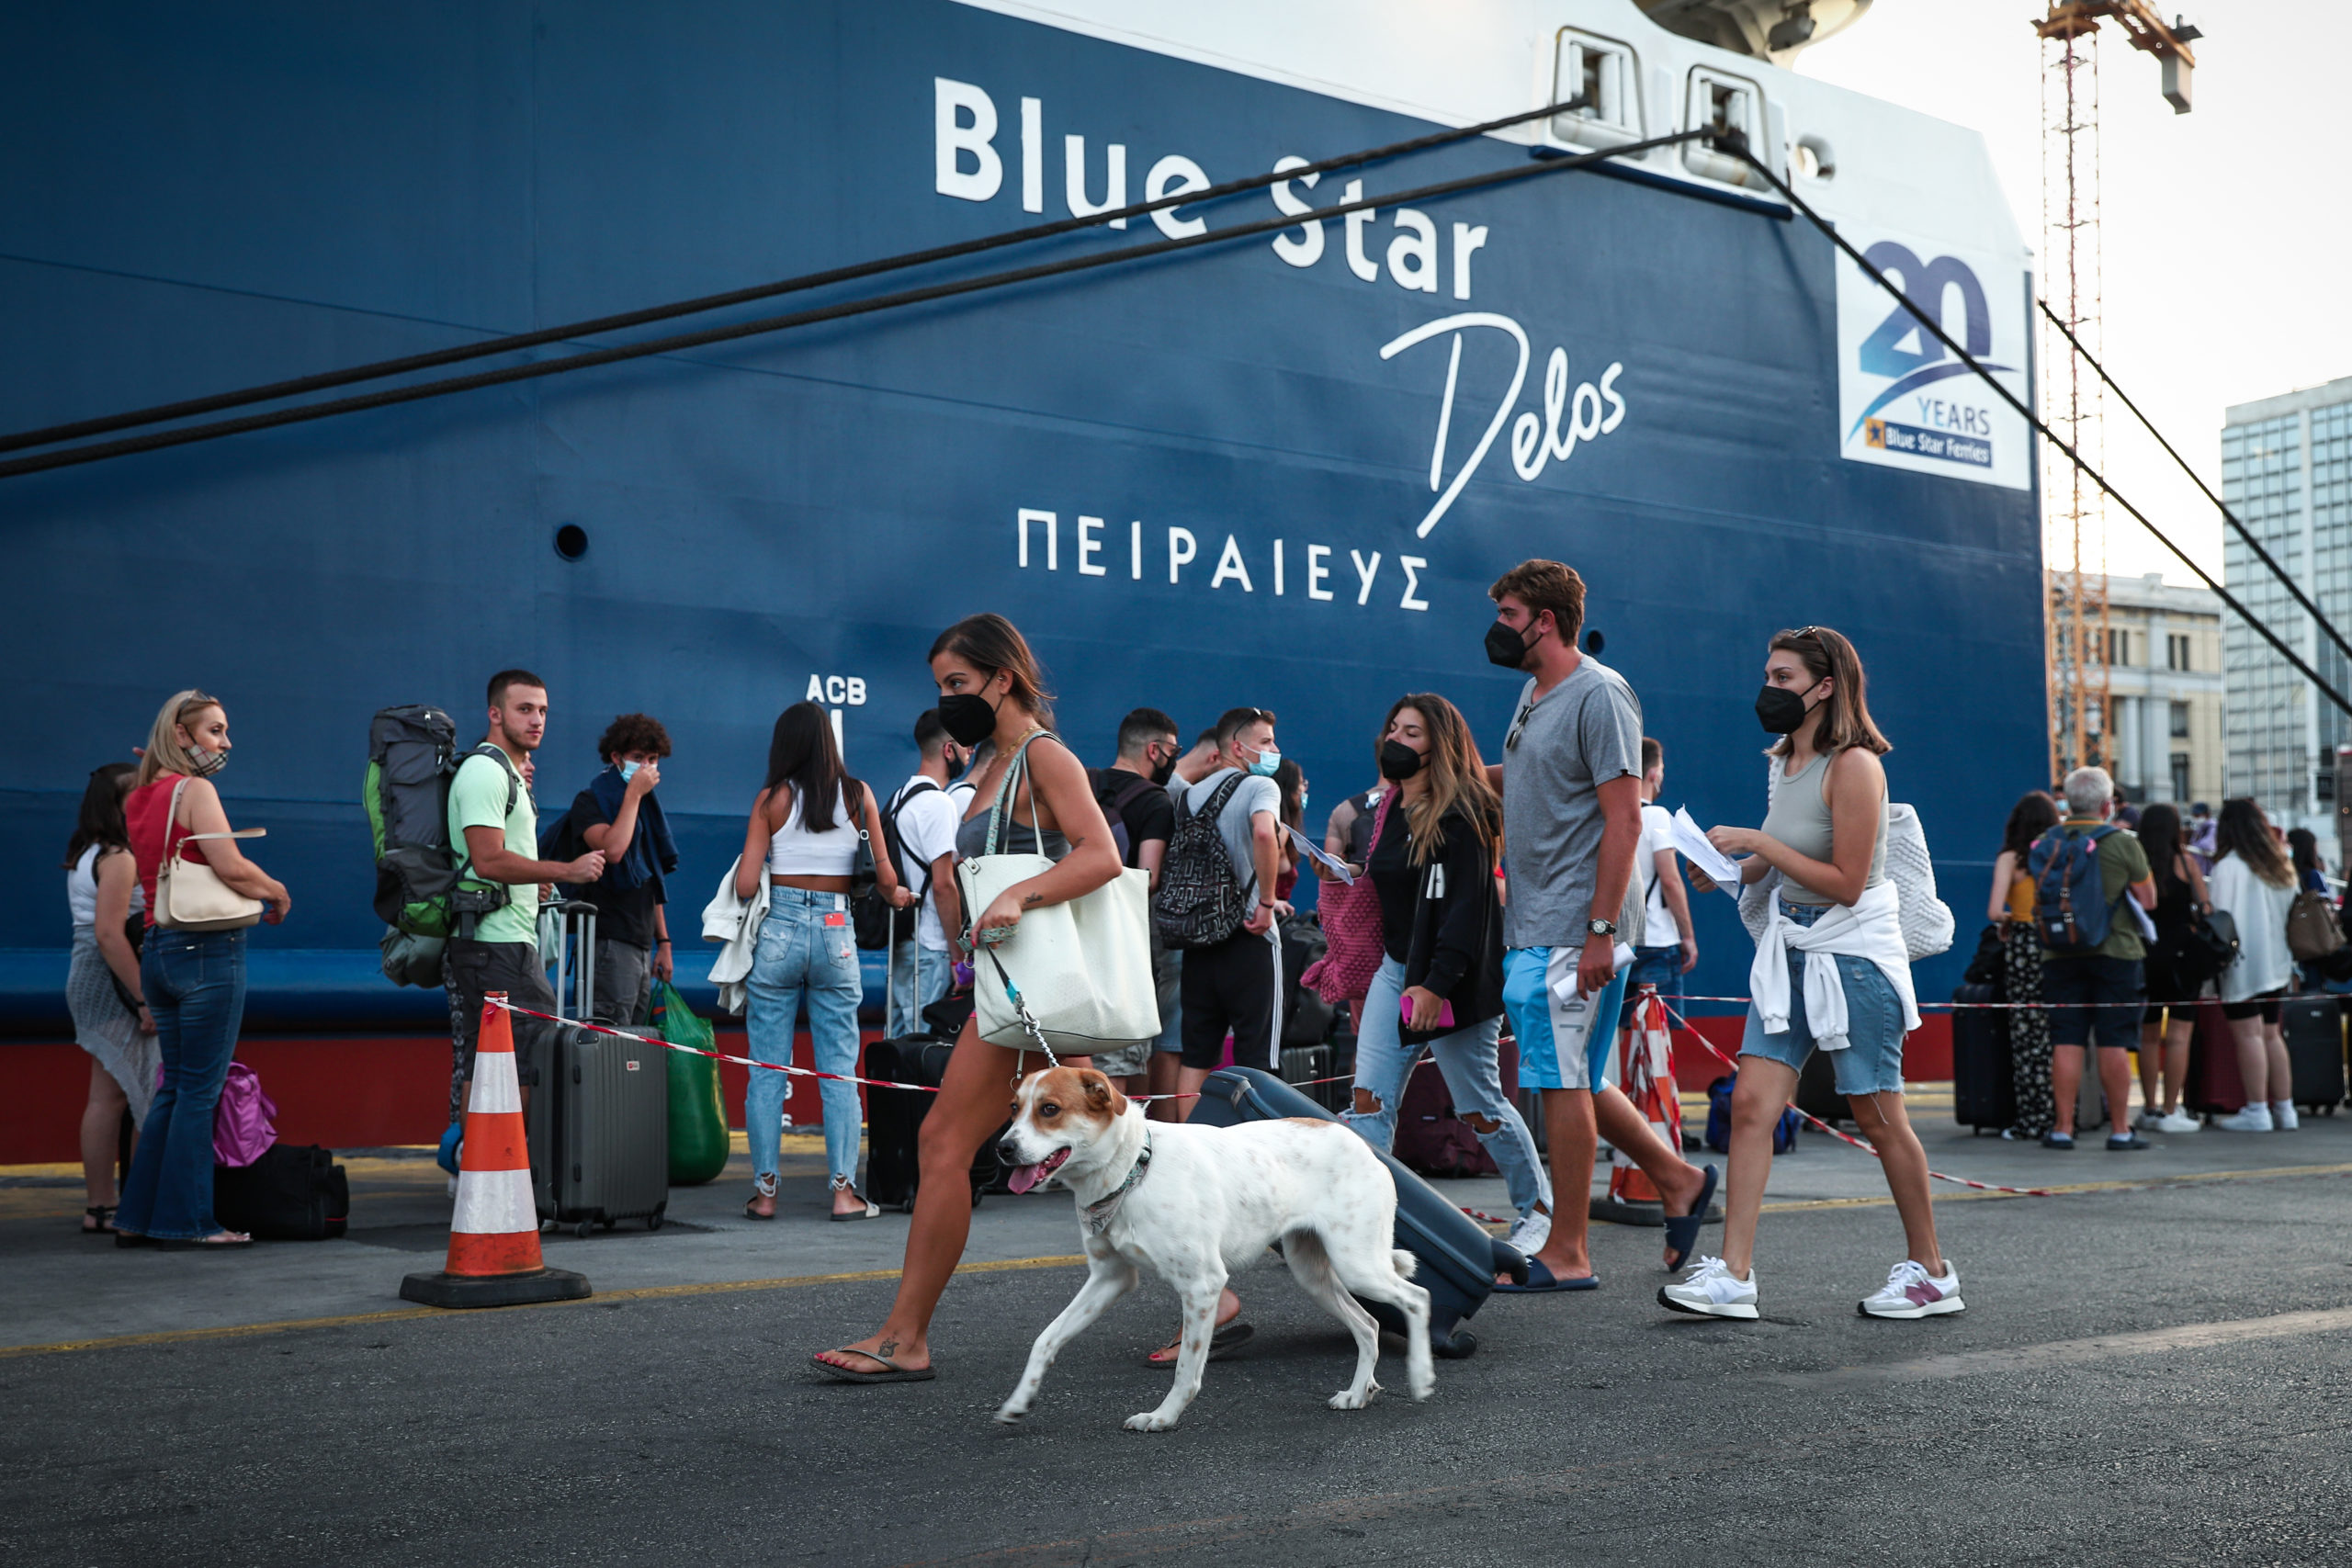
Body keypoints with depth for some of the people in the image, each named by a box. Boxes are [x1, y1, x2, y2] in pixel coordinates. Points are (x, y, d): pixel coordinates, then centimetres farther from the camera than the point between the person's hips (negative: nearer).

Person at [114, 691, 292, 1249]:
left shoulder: (138, 800, 15)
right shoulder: (195, 790, -10)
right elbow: (232, 867, -18)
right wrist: (277, 892, -3)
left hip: (159, 949, 8)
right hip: (207, 951, -8)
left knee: (175, 1087, 14)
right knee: (200, 1090, -3)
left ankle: (138, 1217, 16)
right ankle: (186, 1221, 0)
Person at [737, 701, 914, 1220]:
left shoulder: (771, 799, -1)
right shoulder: (858, 795, 3)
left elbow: (745, 885, -5)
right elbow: (885, 877, 1)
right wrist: (899, 897, 23)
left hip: (779, 931, -1)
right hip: (836, 931, 1)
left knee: (768, 1068, 5)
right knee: (839, 1070, 5)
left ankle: (764, 1190, 5)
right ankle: (844, 1189, 1)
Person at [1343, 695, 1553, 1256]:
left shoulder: (1459, 817, -14)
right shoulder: (1392, 809, 12)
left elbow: (1465, 907, -20)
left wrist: (1437, 985, -26)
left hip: (1451, 979, -8)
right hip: (1395, 969, 8)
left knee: (1479, 1107, 3)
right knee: (1370, 1098, -4)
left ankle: (1537, 1208, 22)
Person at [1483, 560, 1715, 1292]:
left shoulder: (1599, 695, -13)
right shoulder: (1534, 694, 15)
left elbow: (1624, 819, -17)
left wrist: (1599, 933, -21)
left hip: (1573, 930, -9)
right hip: (1528, 927, 9)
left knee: (1564, 1081, -4)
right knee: (1573, 1081, 14)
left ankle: (1566, 1253, 3)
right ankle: (1678, 1177, 28)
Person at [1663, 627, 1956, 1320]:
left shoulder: (1854, 767, -16)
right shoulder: (1784, 763, 9)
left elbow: (1845, 882, -19)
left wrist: (1757, 842, -18)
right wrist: (1735, 867, 5)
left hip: (1853, 954, -8)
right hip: (1790, 949, 8)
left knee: (1879, 1120, 3)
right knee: (1750, 1104, -3)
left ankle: (1930, 1272, 19)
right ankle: (1732, 1275, -3)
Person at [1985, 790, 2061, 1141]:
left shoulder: (2010, 858, -2)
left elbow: (1994, 911, -11)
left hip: (2023, 945, -3)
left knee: (2027, 1033, 1)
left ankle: (2034, 1119, 2)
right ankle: (2062, 1117, 11)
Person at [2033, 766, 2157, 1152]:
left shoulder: (2046, 844, 2)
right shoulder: (2123, 843, -6)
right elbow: (2147, 901, -2)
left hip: (2060, 955, 2)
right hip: (2115, 952, -2)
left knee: (2066, 1042, 4)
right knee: (2115, 1043, 2)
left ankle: (2062, 1128, 4)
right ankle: (2120, 1130, 5)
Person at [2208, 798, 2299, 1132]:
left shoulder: (2228, 866, -11)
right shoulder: (2280, 867, 12)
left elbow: (2221, 916, -13)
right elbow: (2289, 914, 17)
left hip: (2243, 963, -7)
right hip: (2275, 963, 7)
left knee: (2248, 1033, -6)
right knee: (2270, 1034, 12)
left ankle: (2256, 1111, -7)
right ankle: (2284, 1108, 13)